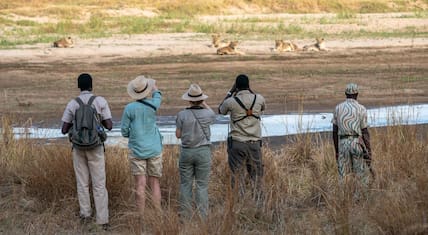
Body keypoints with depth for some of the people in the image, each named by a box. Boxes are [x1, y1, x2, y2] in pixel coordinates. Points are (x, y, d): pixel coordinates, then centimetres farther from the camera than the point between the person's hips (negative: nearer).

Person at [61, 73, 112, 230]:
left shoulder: (72, 104, -3)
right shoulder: (101, 101, -6)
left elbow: (64, 130, 0)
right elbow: (109, 126, -7)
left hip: (79, 147, 1)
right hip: (95, 147, -1)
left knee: (82, 183, 16)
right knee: (99, 184, 0)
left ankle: (85, 214, 18)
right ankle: (102, 220, -4)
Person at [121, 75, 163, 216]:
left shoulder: (129, 108, -10)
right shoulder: (153, 105, -6)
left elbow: (124, 131, -2)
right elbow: (158, 98, 19)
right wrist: (155, 89, 40)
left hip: (137, 150, -1)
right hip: (154, 150, 1)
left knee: (140, 184, -1)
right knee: (154, 183, 8)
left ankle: (141, 216, -1)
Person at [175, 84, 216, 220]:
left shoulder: (182, 115, -9)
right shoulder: (207, 114, -8)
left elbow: (178, 135, 0)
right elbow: (213, 115, 18)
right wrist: (204, 104, 23)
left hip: (186, 152, 0)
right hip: (203, 152, 0)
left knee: (185, 184, 8)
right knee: (202, 185, 3)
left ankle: (185, 215, 10)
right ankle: (202, 216, 3)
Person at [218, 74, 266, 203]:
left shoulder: (231, 102, -10)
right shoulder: (259, 99, -3)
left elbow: (221, 110, 14)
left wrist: (231, 92, 15)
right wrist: (250, 91, 21)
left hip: (236, 143, -2)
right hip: (255, 143, 2)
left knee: (237, 175, 4)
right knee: (256, 174, 10)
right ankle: (257, 201, 8)